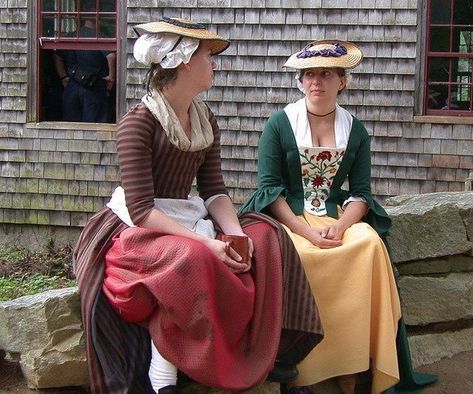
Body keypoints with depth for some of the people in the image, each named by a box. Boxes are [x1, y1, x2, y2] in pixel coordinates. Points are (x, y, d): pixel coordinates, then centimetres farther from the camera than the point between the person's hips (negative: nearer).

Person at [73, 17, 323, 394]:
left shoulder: (206, 121, 7)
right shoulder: (139, 121, -16)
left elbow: (214, 191, 3)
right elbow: (141, 209, -22)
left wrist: (235, 233, -17)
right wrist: (205, 241, -30)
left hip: (186, 221, 7)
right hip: (137, 230, -7)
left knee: (265, 235, -12)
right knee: (193, 257, -36)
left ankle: (263, 353, -4)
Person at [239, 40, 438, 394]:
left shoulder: (356, 131, 10)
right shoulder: (278, 124, 2)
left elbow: (360, 192, 6)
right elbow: (270, 188, -4)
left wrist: (340, 227, -16)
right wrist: (308, 232, -17)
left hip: (339, 217, 2)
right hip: (286, 218, -2)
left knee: (370, 243, -29)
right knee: (300, 256, -34)